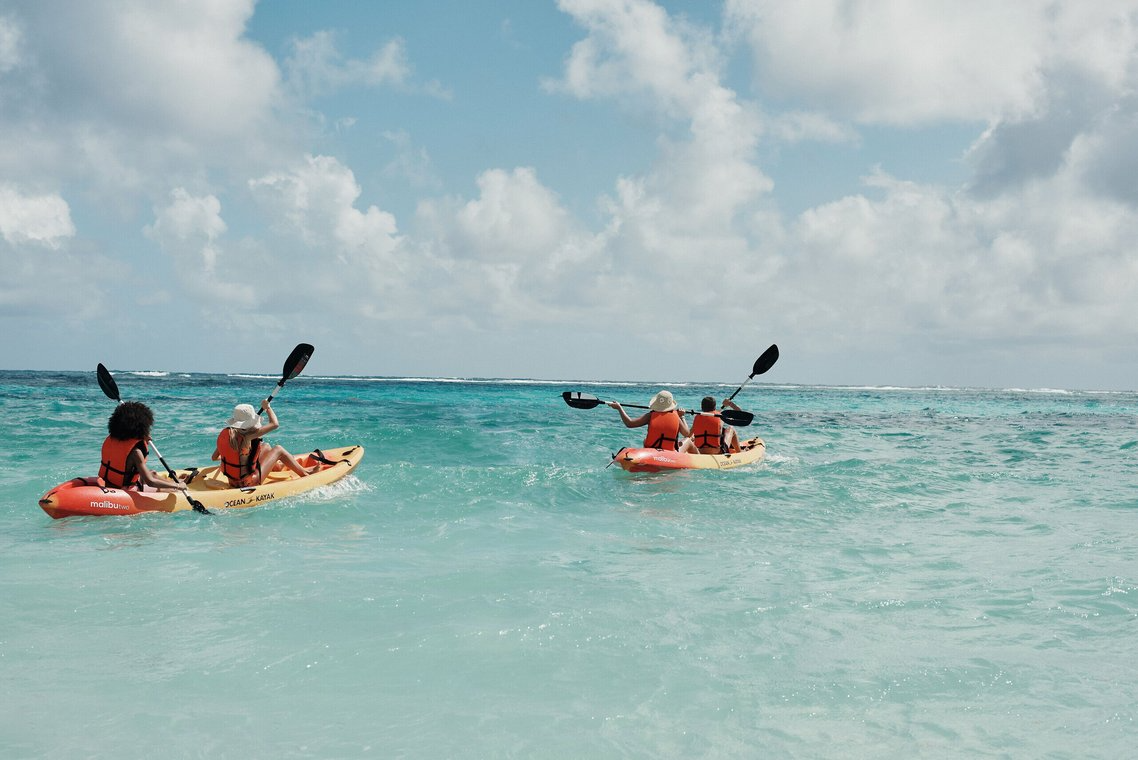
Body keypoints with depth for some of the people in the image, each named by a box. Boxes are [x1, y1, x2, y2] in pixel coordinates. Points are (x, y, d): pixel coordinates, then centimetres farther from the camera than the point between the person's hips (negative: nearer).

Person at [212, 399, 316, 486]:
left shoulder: (224, 433, -5)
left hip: (232, 481, 8)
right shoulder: (246, 435, -25)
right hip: (248, 482, -8)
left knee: (266, 447, 23)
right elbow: (275, 424, -19)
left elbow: (214, 458, 7)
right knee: (278, 450, 7)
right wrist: (267, 407, -2)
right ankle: (304, 472, 21)